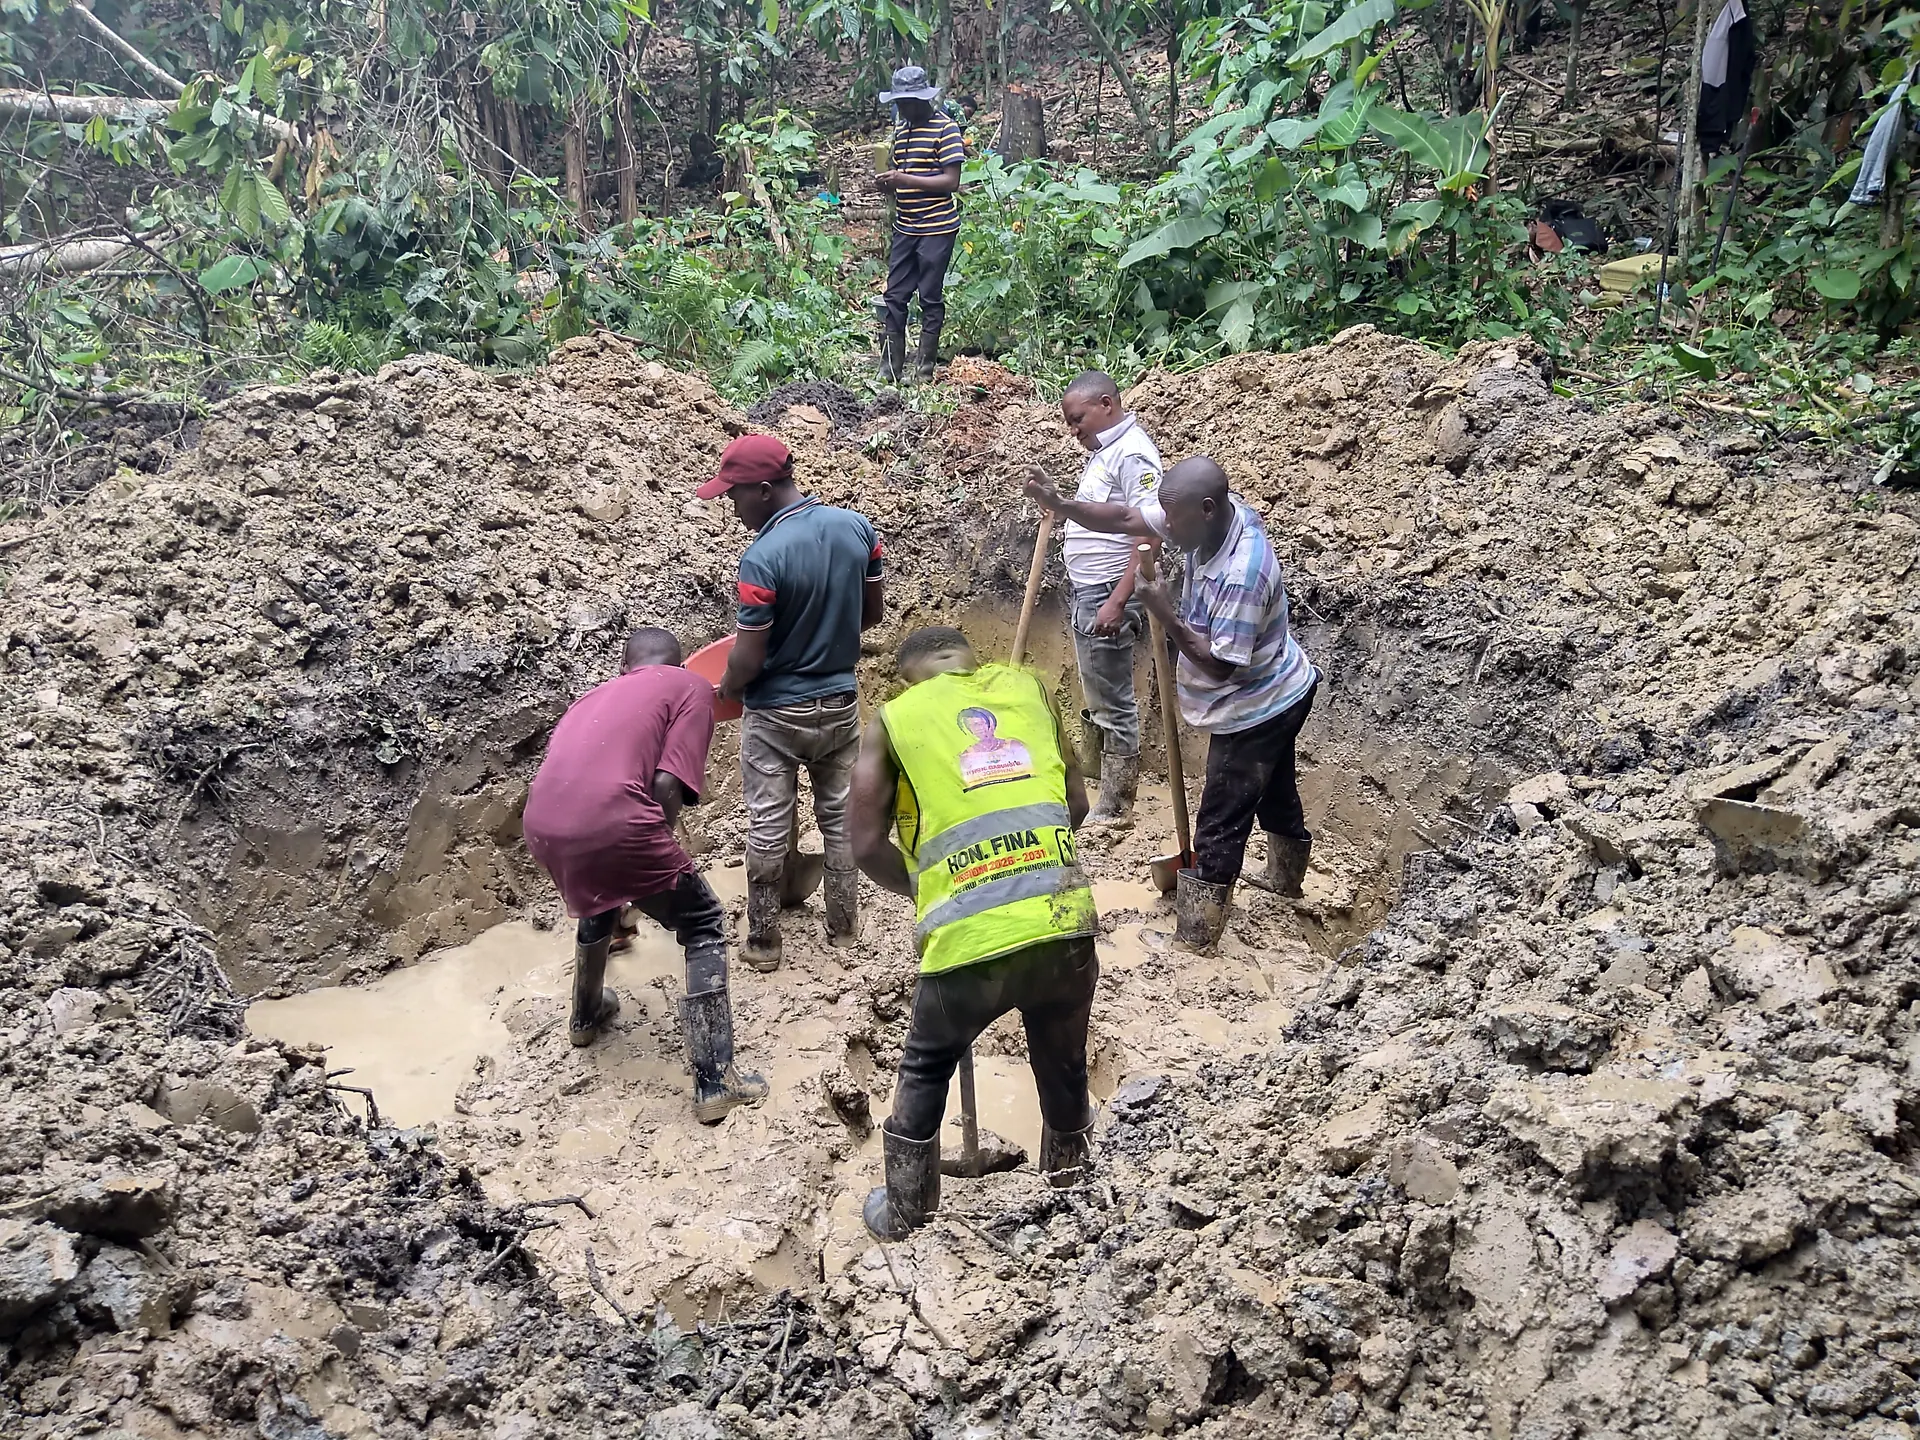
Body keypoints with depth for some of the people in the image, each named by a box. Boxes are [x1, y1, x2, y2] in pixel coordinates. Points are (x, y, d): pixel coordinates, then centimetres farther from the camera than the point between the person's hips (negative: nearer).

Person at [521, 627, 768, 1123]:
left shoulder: (598, 693, 32)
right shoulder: (691, 687, 14)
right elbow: (668, 786, -2)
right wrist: (656, 851, 15)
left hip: (541, 827, 6)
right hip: (610, 823, -6)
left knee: (597, 895, 38)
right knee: (705, 928, 12)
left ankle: (586, 1014, 56)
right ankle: (715, 1083, 7)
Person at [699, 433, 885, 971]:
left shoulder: (763, 557, -25)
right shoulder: (857, 528, -7)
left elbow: (748, 659, -20)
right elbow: (874, 613, 5)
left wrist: (724, 690, 1)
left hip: (777, 714, -5)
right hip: (841, 702, 5)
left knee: (769, 828, 8)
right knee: (839, 816, 17)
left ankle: (763, 941, 20)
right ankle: (844, 925, 29)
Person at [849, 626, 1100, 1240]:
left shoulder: (892, 719, 8)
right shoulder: (1028, 687, 15)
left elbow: (868, 845, 6)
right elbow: (1076, 804, 17)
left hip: (967, 939, -2)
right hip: (1065, 925, 2)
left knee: (926, 1068, 25)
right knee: (1063, 1061, 28)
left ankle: (904, 1209, 38)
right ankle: (1068, 1166, 50)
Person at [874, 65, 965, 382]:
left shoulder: (945, 128, -10)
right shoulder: (901, 128, 13)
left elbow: (951, 181, -17)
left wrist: (906, 179, -22)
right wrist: (888, 183, -1)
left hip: (937, 228, -7)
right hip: (905, 228, 7)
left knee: (930, 299, 1)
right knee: (895, 297, 6)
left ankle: (924, 369, 10)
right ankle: (889, 369, 11)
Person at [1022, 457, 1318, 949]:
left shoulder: (1243, 573, -37)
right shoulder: (1215, 516, -11)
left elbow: (1219, 664, -31)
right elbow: (1124, 520, -5)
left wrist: (1166, 613, -30)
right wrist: (1060, 505, -16)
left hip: (1255, 710, -10)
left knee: (1219, 827, 2)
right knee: (1275, 792, 30)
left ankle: (1196, 934, 14)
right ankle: (1286, 880, 53)